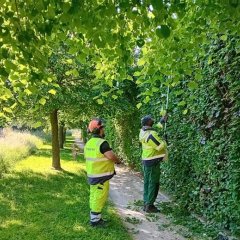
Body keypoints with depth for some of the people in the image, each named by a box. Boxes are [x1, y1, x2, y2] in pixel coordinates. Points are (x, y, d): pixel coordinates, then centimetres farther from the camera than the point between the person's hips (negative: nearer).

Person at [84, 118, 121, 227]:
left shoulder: (88, 143, 7)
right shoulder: (102, 143, -20)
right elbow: (112, 156, -24)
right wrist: (118, 161, -3)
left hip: (92, 175, 9)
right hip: (101, 176, -9)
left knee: (94, 196, 16)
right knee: (100, 197, 1)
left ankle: (94, 218, 27)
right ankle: (95, 220, 9)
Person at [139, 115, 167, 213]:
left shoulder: (143, 131, 4)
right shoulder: (151, 135, -24)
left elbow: (156, 128, 20)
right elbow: (160, 146, -20)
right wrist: (164, 142, 1)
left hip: (146, 160, 9)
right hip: (153, 162, -9)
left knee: (147, 182, 14)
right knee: (153, 183, 0)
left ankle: (146, 203, 21)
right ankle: (149, 206, 6)